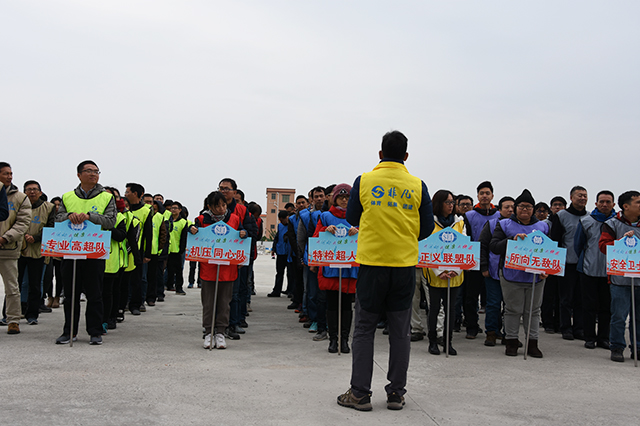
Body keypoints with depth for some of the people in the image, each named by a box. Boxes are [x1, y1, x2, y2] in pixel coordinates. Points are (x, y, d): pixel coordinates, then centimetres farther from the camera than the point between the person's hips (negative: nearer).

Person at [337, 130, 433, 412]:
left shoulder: (364, 181, -3)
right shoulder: (418, 186, 0)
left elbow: (351, 219, 9)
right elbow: (427, 228, 6)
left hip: (372, 263, -1)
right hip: (405, 264, 1)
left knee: (364, 329, 7)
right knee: (400, 331, 9)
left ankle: (359, 393, 8)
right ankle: (396, 393, 15)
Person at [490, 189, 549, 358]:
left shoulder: (543, 227, 12)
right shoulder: (504, 225, 4)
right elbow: (494, 247, -6)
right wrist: (512, 240, -21)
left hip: (536, 276, 2)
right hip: (512, 275, -2)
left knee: (533, 311, 7)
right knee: (513, 310, 3)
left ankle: (532, 343, 13)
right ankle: (511, 342, 12)